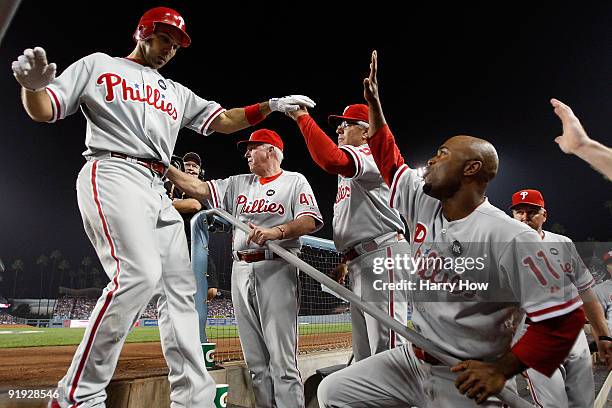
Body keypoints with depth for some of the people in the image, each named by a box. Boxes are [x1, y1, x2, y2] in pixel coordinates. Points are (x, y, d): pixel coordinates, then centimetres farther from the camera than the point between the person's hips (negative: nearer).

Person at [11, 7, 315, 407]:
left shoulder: (177, 93, 26)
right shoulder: (98, 65, 14)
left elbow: (224, 120, 18)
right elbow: (45, 110, 6)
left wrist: (271, 106, 4)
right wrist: (33, 86, -19)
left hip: (159, 192, 7)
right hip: (113, 175, -7)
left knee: (180, 289, 0)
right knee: (140, 272, -27)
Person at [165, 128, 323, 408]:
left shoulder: (295, 181, 6)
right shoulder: (238, 183, 21)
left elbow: (311, 222, -8)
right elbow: (199, 188, 13)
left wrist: (276, 231, -24)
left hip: (275, 268, -5)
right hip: (241, 269, 6)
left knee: (281, 359, -9)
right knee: (255, 361, 9)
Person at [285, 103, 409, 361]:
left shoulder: (369, 154, -4)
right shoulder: (349, 169, 28)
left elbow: (331, 160, -28)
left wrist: (302, 117, -20)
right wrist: (346, 261, 23)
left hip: (382, 254, -11)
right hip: (359, 262, 11)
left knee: (386, 347, -13)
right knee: (364, 352, 13)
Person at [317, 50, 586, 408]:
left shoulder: (511, 237, -21)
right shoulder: (423, 203, 0)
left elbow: (565, 316, -18)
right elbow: (388, 157, 13)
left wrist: (501, 370, -19)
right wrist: (374, 101, 13)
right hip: (412, 361, 7)